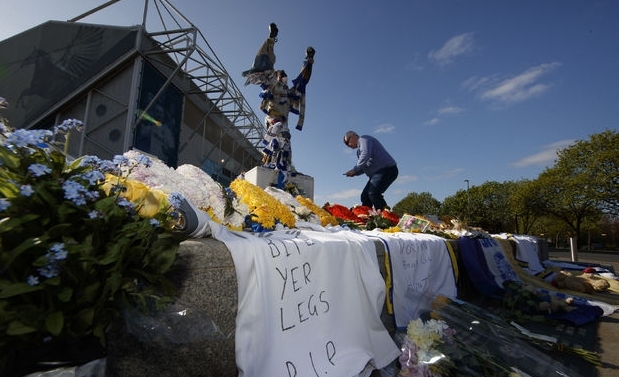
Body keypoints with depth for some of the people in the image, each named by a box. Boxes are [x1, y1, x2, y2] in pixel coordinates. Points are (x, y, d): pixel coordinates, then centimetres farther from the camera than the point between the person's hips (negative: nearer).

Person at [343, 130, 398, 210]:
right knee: (365, 196, 4)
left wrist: (354, 170, -17)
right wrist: (354, 173, 3)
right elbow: (365, 166, 21)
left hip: (387, 169, -11)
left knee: (373, 193, -24)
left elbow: (365, 155, -23)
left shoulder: (364, 139, -5)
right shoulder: (359, 150, 24)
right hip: (378, 172, 11)